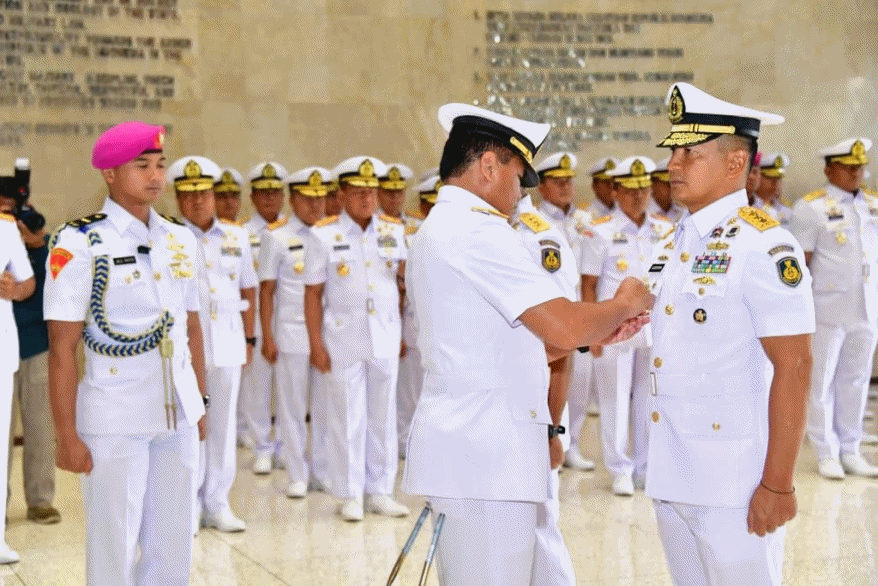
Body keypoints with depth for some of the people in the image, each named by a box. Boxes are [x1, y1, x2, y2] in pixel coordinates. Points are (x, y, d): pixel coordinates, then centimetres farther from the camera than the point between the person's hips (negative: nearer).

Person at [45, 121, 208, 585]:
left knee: (173, 546, 12)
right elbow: (62, 347, -10)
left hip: (177, 416, 5)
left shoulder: (180, 240, 9)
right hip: (114, 422, -5)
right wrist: (67, 435, -13)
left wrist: (201, 402, 12)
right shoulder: (80, 243, -8)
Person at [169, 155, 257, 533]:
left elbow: (248, 290, 18)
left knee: (223, 423, 8)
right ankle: (188, 505, 10)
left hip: (227, 340, 4)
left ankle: (217, 503, 18)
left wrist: (249, 339, 16)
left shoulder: (237, 237, 11)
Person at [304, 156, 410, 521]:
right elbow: (313, 293, -3)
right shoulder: (324, 235, -2)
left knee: (383, 416, 8)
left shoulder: (393, 230, 7)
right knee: (348, 418, 2)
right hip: (343, 340, -3)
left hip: (386, 337, 3)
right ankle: (350, 495, 12)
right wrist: (316, 345, -7)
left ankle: (380, 491, 19)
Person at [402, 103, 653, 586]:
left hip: (459, 450, 10)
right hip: (486, 455, -10)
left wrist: (599, 331, 15)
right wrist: (624, 303, 2)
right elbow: (564, 329, -18)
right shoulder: (476, 229, -13)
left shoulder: (436, 231, 19)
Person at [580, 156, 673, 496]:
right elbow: (589, 284, -2)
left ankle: (647, 468, 19)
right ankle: (620, 470, 12)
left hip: (655, 326, 3)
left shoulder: (665, 231, 8)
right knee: (616, 400, 2)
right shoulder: (600, 232, -3)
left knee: (649, 399, 8)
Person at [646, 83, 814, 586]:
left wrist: (778, 485, -19)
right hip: (672, 481, 8)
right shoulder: (675, 246, 11)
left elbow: (794, 370, -17)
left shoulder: (764, 247, -13)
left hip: (735, 486, -8)